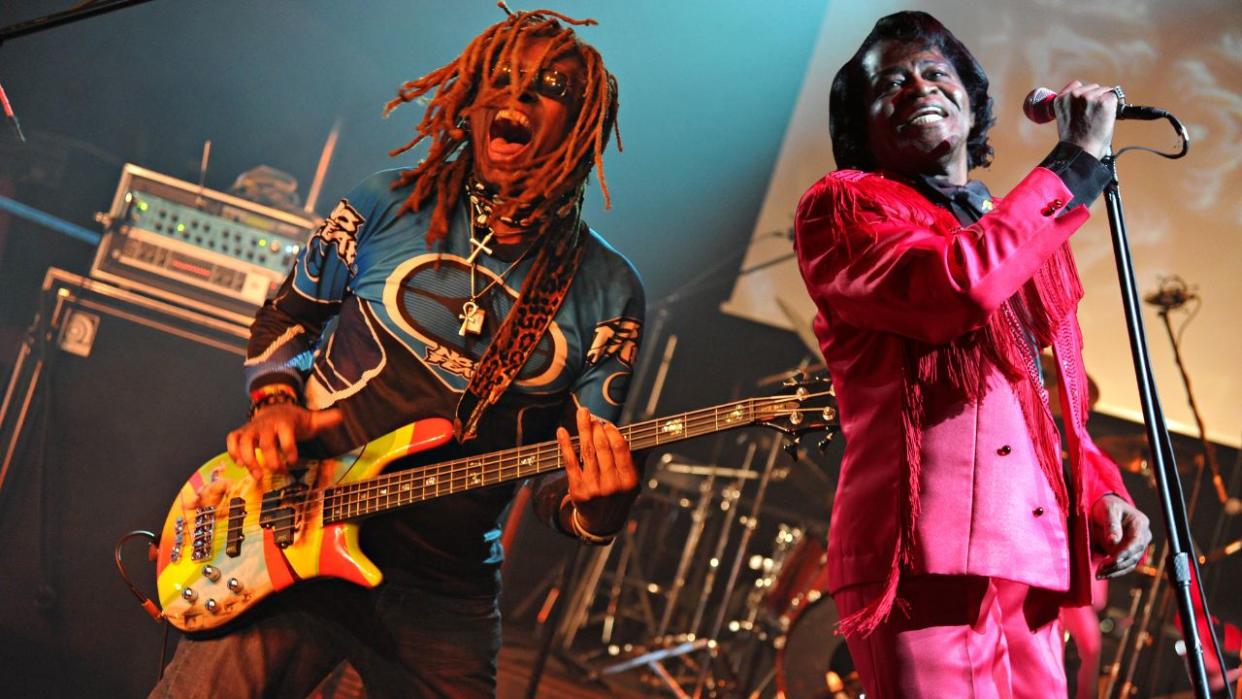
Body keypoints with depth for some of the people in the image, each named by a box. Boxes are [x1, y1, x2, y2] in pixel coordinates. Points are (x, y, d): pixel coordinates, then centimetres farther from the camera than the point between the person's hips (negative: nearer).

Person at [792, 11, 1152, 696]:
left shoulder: (1023, 234, 24)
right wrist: (1078, 159, -7)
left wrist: (1099, 490, 7)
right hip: (925, 555, -7)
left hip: (1033, 557, 7)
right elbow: (955, 288, -17)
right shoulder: (841, 206, 3)